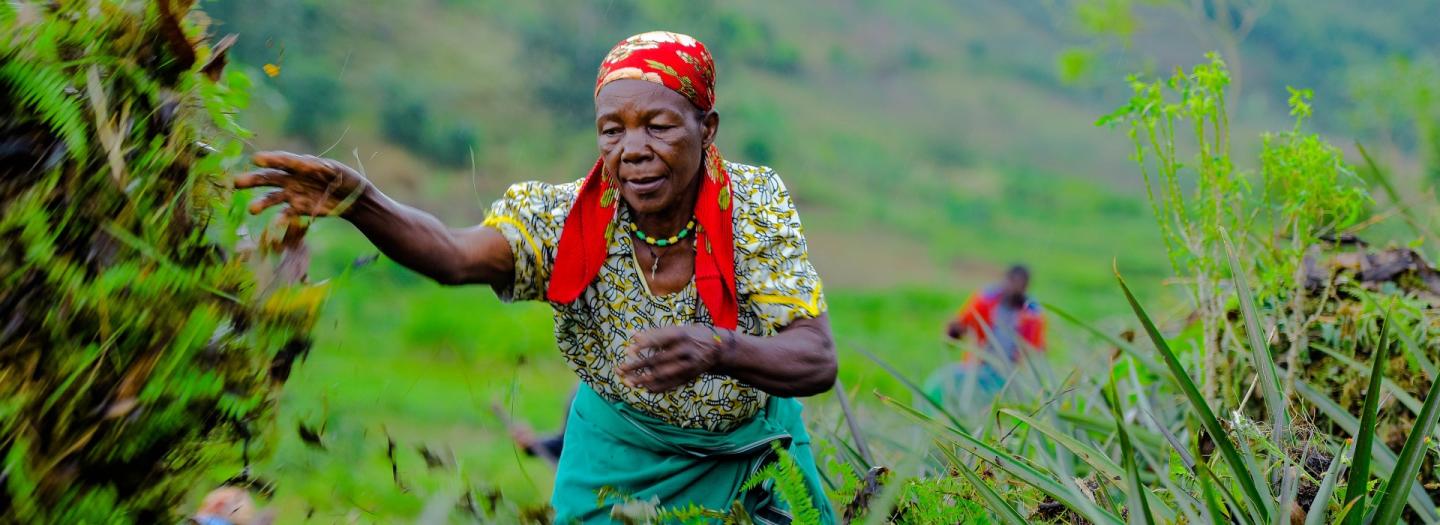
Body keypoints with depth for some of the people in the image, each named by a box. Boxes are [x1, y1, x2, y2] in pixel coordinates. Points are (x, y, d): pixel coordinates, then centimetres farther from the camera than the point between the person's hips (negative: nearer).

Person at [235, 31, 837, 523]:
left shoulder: (754, 202, -22)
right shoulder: (567, 217, -21)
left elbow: (818, 360, -29)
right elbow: (457, 256, -39)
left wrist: (716, 349, -50)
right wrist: (357, 201, -58)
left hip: (754, 446, 0)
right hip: (622, 448, 0)